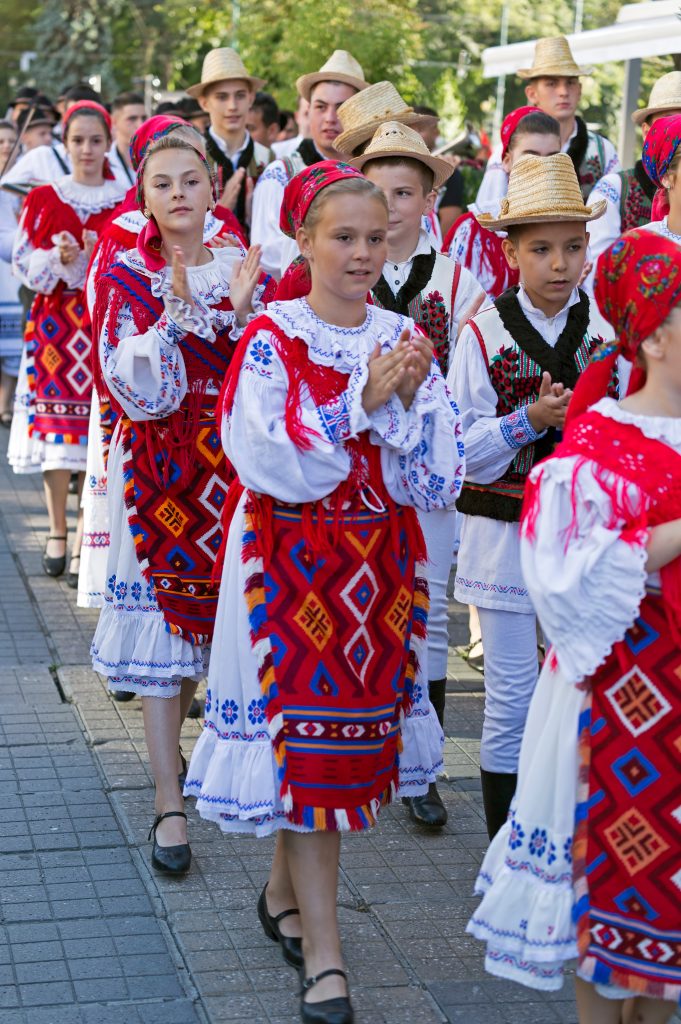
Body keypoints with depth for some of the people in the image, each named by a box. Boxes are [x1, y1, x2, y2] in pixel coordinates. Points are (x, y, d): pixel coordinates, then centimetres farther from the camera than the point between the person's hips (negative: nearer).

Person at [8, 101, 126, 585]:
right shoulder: (44, 198, 6)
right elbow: (24, 262, 4)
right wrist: (59, 259, -14)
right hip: (54, 325, 1)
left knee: (99, 432, -6)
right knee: (53, 428, 2)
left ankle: (86, 543, -1)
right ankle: (58, 531, 17)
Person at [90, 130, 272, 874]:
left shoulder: (242, 271, 5)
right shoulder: (126, 280, -2)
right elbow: (138, 393, -13)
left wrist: (242, 311, -16)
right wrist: (176, 312, -24)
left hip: (231, 467, 3)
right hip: (156, 470, -3)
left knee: (206, 611, 9)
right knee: (159, 617, -2)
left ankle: (170, 744, 34)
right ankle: (169, 802, 2)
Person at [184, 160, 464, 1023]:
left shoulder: (404, 341, 3)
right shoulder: (271, 341, -7)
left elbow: (436, 479, -2)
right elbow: (273, 464, -19)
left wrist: (406, 401, -17)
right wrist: (363, 402, -22)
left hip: (381, 564, 4)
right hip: (291, 566, -4)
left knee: (349, 736, 13)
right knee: (304, 742, -3)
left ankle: (284, 893, 35)